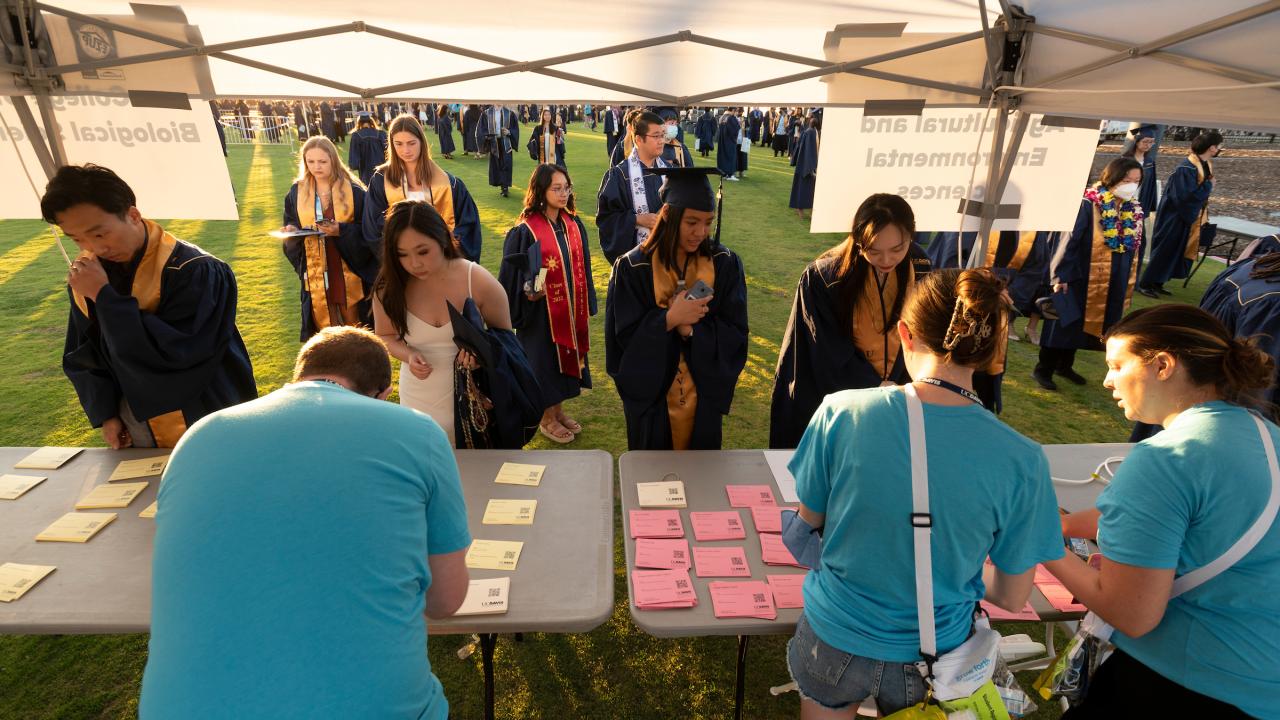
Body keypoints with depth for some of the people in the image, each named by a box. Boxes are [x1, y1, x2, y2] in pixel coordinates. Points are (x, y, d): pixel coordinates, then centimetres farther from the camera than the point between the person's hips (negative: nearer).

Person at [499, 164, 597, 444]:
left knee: (566, 354, 17)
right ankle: (547, 418, 29)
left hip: (571, 308, 6)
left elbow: (582, 268, 9)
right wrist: (530, 293, -29)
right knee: (546, 359, 8)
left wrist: (585, 306, 9)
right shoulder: (525, 231, -16)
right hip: (542, 311, -6)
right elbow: (512, 275, -12)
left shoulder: (574, 225, 1)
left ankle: (558, 409, 38)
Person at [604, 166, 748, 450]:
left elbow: (735, 333, -8)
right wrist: (670, 319, -27)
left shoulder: (725, 264, -8)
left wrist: (690, 328, -24)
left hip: (705, 397, 2)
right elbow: (624, 336, -14)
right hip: (652, 397, -1)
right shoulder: (633, 268, -14)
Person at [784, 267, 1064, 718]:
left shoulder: (840, 413, -24)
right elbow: (1012, 597, -8)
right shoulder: (1021, 461, -21)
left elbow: (811, 518, -8)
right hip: (930, 659, 1)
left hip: (833, 642, 0)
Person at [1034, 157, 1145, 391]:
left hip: (1111, 283, 6)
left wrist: (1129, 281, 14)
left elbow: (1135, 246, 13)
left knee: (1081, 323, 14)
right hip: (1078, 276, -6)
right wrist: (1060, 274, -18)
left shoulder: (1133, 210, 4)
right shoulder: (1088, 205, -16)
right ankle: (1043, 369, 7)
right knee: (1065, 322, -2)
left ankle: (1065, 365, 28)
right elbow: (1068, 240, -16)